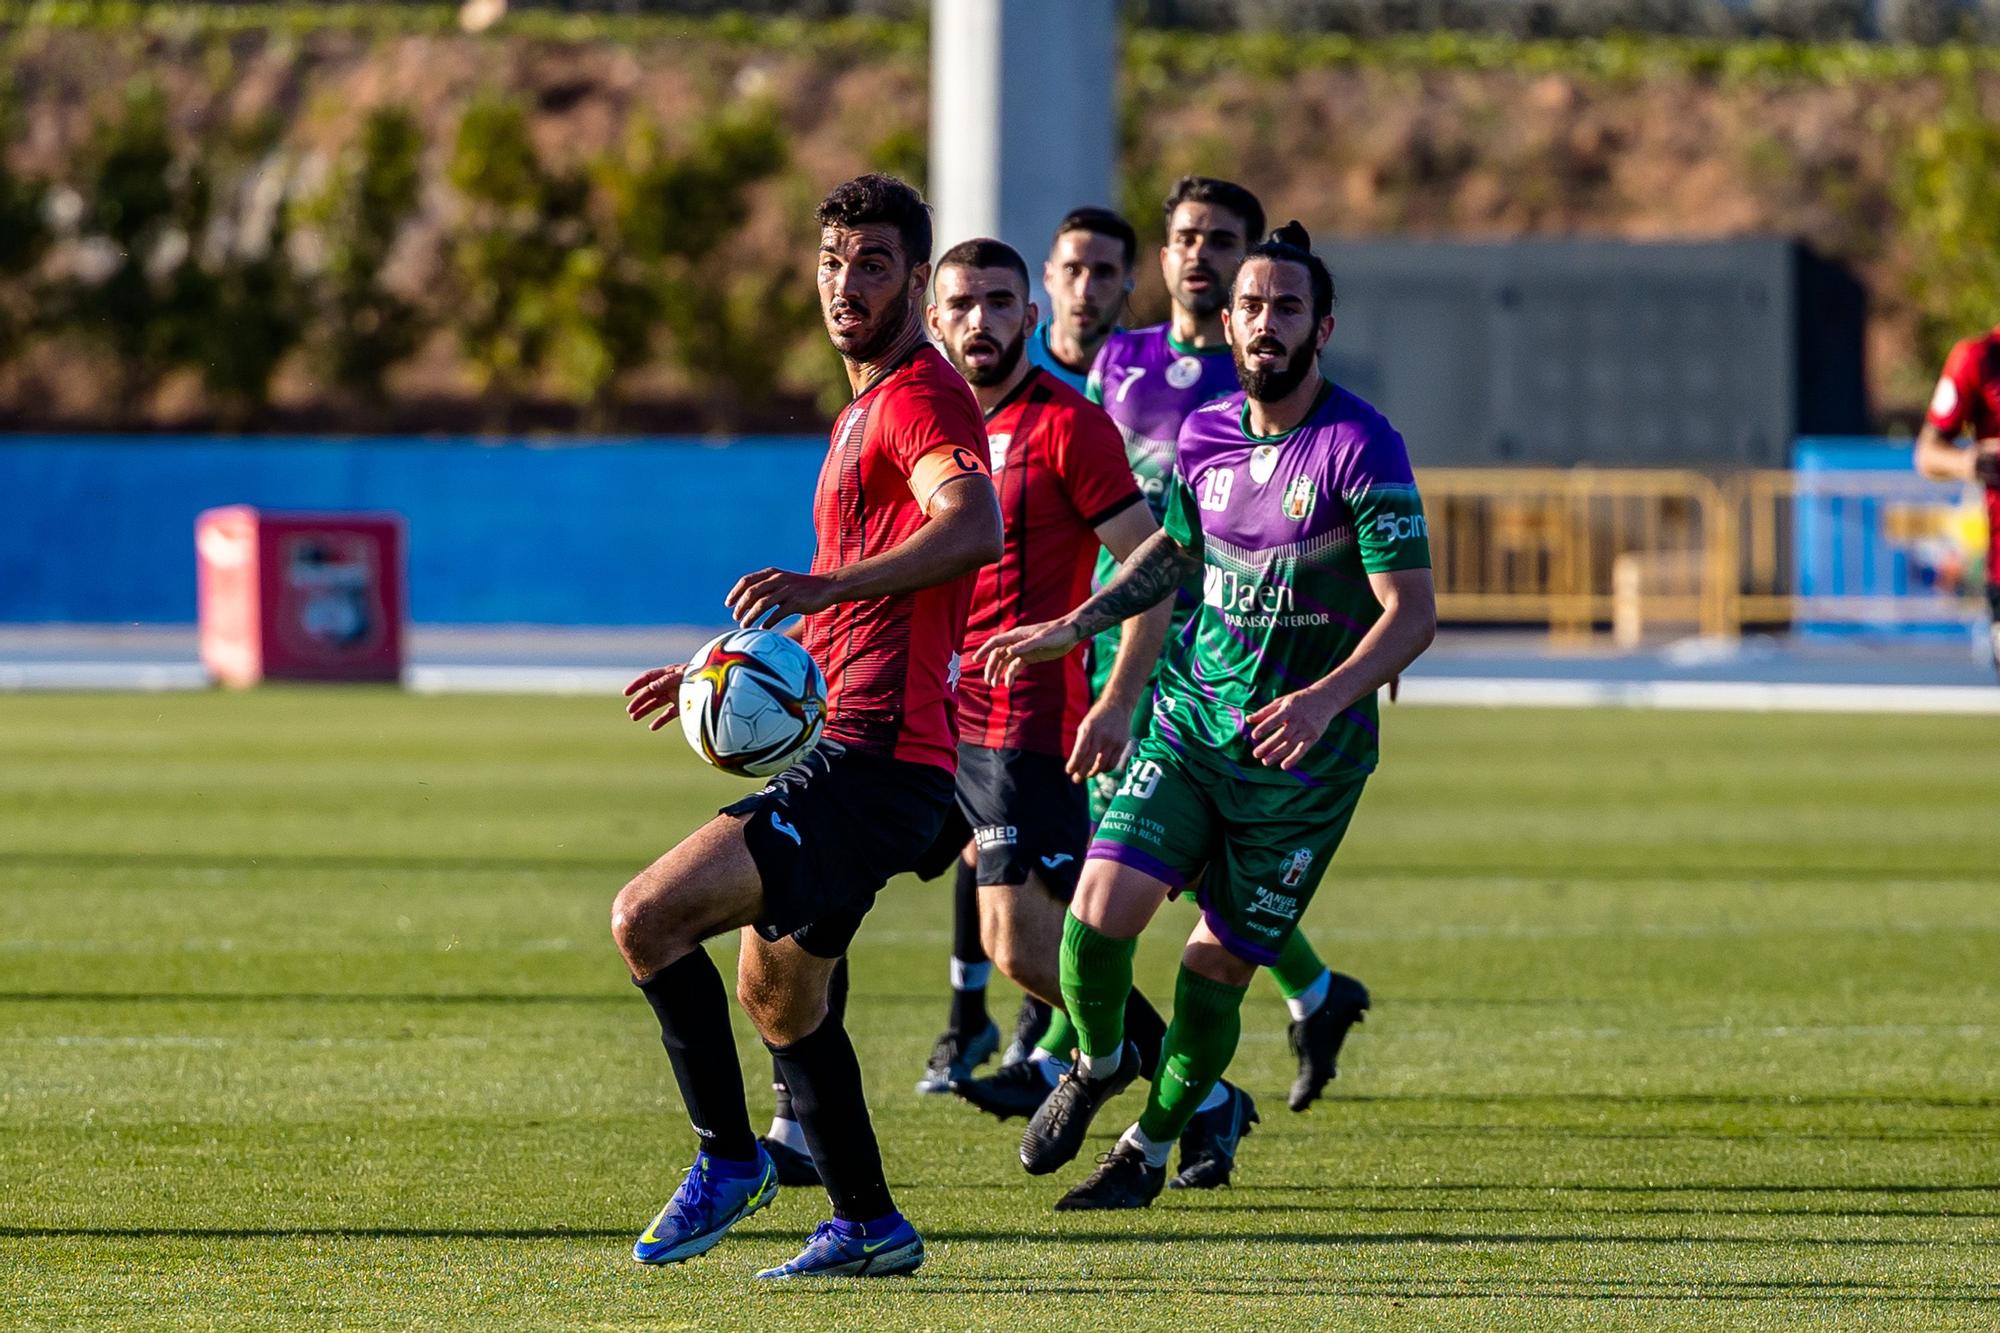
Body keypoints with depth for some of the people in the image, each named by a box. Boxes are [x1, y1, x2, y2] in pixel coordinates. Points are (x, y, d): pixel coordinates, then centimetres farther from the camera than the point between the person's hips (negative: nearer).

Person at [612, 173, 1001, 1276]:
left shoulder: (922, 397, -10)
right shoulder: (862, 411, 23)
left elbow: (974, 527, -32)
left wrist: (824, 583, -42)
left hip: (875, 762, -11)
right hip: (849, 750, 11)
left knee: (647, 917, -19)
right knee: (777, 995, 22)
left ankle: (728, 1158, -6)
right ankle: (866, 1225, 31)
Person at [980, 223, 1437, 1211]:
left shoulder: (1361, 447, -15)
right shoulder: (1205, 436, 2)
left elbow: (1412, 612, -17)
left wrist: (1325, 699, -32)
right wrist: (1074, 627, 14)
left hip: (1306, 756, -4)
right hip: (1191, 720, 4)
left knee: (1220, 963, 2)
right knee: (1102, 905, -14)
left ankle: (1150, 1147, 25)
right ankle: (1097, 1062, 17)